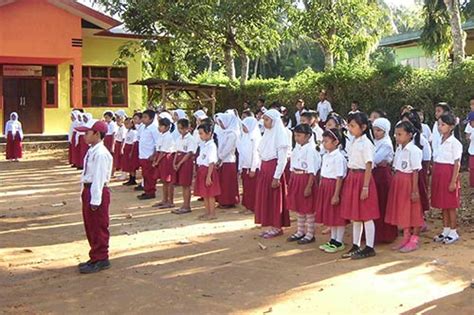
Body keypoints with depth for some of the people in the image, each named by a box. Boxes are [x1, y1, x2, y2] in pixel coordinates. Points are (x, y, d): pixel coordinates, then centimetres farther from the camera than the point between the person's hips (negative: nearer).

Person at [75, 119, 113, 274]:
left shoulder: (100, 154, -21)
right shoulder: (92, 151, 10)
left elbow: (99, 178, -22)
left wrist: (95, 200, -22)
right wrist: (87, 194, 13)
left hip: (97, 191, -10)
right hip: (88, 190, 10)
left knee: (98, 228, 1)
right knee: (90, 226, 19)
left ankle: (100, 260, 13)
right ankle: (96, 257, 31)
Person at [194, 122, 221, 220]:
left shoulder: (211, 146, -17)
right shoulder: (203, 144, 11)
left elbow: (211, 162, -20)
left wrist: (208, 176, -22)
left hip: (208, 170, -9)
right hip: (201, 170, 9)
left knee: (210, 194, -1)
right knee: (204, 194, 15)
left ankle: (212, 214, 8)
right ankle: (208, 212, 25)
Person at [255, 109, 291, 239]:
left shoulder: (280, 134, -12)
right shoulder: (267, 133, 11)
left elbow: (282, 159, -16)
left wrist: (276, 177, -18)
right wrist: (261, 170, 11)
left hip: (274, 168, -8)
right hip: (264, 168, 8)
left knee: (275, 199, 0)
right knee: (265, 197, 10)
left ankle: (277, 228, 10)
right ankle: (271, 226, 19)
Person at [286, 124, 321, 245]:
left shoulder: (310, 149, -16)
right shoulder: (297, 148, 8)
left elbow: (312, 171, -18)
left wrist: (309, 186, -20)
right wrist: (291, 181, 13)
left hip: (306, 179, -8)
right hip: (296, 178, 8)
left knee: (308, 208, 3)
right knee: (298, 207, 16)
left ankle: (310, 234, 14)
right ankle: (300, 231, 29)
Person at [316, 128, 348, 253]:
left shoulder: (339, 158, -16)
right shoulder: (326, 156, 9)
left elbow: (339, 178, -18)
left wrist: (336, 195, -19)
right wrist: (321, 189, 14)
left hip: (334, 187, -9)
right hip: (326, 187, 9)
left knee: (338, 216, 2)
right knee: (330, 215, 15)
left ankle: (339, 242, 12)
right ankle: (333, 240, 27)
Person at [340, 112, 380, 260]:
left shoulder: (366, 143, -13)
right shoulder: (353, 142, 11)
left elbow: (368, 166, -16)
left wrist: (365, 187, -19)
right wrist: (349, 180, 12)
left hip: (362, 179, -9)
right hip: (352, 178, 9)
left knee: (366, 215, -1)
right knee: (354, 215, 14)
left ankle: (369, 248, 8)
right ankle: (355, 246, 23)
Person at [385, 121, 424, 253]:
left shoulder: (413, 150, -15)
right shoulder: (399, 149, 9)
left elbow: (415, 171, -15)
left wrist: (415, 190, -16)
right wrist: (395, 182, 10)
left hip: (408, 181, -8)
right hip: (398, 181, 8)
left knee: (412, 211, 3)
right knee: (401, 211, 14)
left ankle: (414, 239, 14)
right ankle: (406, 238, 27)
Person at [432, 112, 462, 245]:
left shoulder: (455, 143, -11)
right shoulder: (439, 141, 10)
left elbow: (457, 164, -12)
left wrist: (453, 181, -16)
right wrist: (433, 177, 11)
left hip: (448, 174, -7)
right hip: (438, 175, 7)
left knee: (450, 205, 2)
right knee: (442, 205, 13)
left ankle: (453, 232, 13)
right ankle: (446, 230, 23)